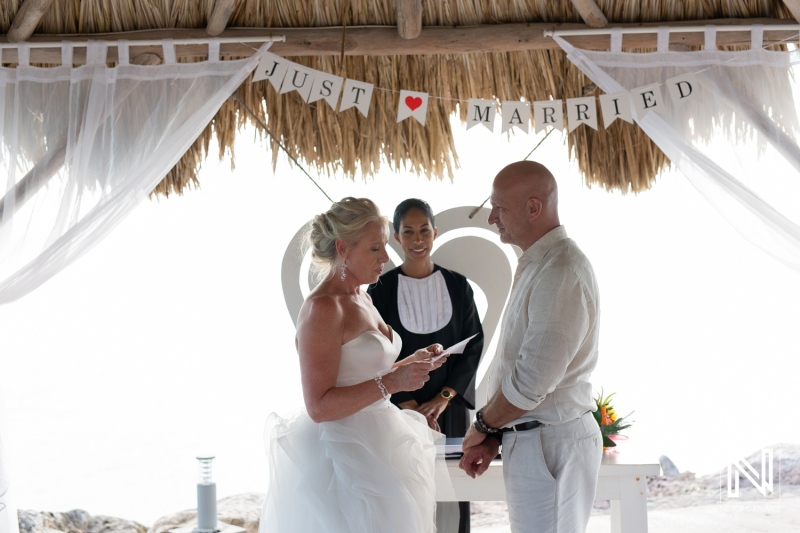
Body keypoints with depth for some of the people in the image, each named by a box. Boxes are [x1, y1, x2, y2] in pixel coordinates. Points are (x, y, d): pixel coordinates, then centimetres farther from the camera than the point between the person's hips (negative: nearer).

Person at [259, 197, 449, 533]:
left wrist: (411, 364, 5)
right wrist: (392, 382, -25)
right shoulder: (322, 308, -18)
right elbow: (319, 407, -21)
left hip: (376, 447, 9)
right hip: (343, 452, -9)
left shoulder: (362, 300, 10)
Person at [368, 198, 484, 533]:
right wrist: (410, 407, -11)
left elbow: (473, 346, 2)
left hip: (449, 407, 2)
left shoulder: (457, 286, 4)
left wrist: (442, 399, -8)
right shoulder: (382, 289, -2)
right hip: (401, 409, -2)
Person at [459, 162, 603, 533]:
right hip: (527, 439, 10)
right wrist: (493, 435, 9)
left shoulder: (560, 271, -20)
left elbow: (533, 379, -24)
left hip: (550, 444, -9)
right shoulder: (536, 265, 14)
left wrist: (483, 425, -8)